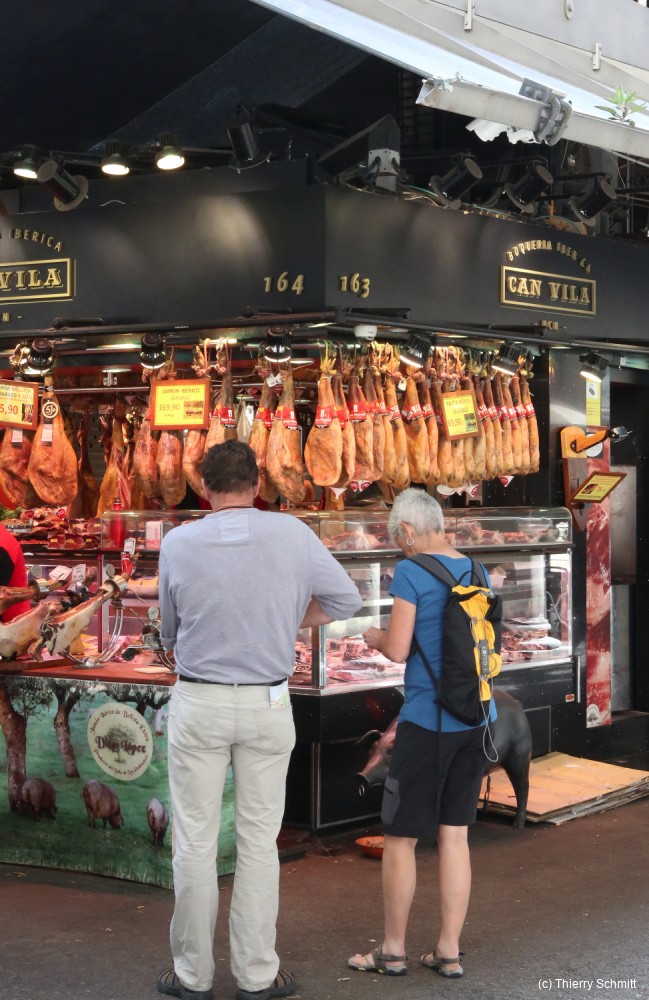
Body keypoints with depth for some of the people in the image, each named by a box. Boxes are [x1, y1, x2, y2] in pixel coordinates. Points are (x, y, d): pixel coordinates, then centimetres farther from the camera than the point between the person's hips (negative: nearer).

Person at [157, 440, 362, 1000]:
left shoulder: (178, 543, -6)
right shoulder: (292, 534, -6)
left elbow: (169, 632, 5)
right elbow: (347, 601, 4)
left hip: (198, 702, 0)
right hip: (267, 703, 1)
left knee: (195, 841, 7)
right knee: (259, 840, 8)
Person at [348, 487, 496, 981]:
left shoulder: (411, 573, -11)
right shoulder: (475, 571, 8)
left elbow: (398, 650, -13)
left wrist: (375, 637, 8)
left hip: (426, 722, -6)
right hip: (475, 719, 7)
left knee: (400, 837, 7)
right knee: (455, 834, 12)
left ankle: (393, 950, 17)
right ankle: (449, 952, 17)